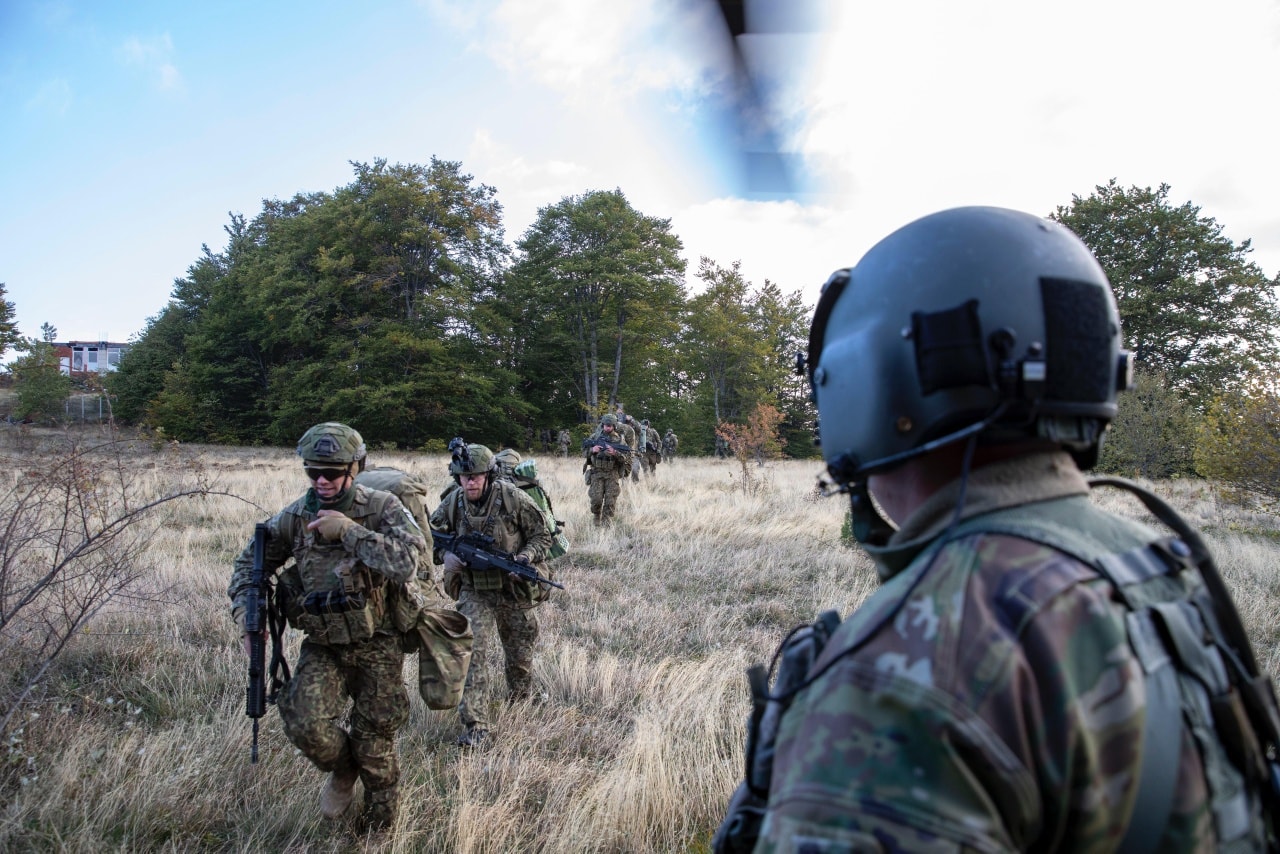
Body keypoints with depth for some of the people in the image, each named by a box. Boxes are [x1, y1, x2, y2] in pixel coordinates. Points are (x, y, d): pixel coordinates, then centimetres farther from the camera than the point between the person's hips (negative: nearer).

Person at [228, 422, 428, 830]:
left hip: (377, 645, -2)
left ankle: (381, 798, 37)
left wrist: (349, 530, -29)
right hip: (323, 645, 3)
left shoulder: (383, 508, -13)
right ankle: (342, 771, 18)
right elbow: (250, 563, 10)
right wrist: (246, 613, -5)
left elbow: (406, 561, -31)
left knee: (373, 738, 6)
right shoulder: (295, 516, -3)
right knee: (307, 726, -16)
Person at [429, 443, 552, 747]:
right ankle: (476, 726, -7)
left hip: (514, 589, -1)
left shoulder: (512, 498, -16)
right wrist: (444, 553, -15)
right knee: (470, 652, -12)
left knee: (520, 653, 16)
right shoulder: (452, 502, -8)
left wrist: (527, 556, -26)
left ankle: (521, 699, 46)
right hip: (474, 591, 1)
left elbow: (541, 535, -7)